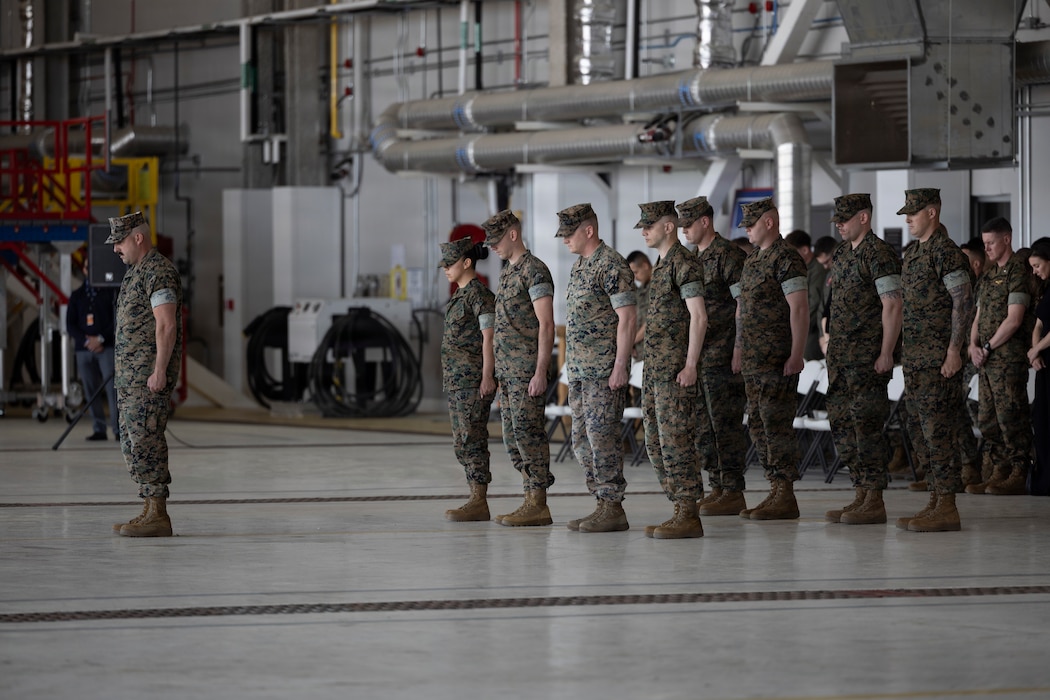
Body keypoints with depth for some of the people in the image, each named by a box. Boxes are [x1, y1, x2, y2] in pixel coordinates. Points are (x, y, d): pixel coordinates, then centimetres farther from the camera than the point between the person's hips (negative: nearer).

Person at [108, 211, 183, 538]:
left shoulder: (159, 272, -13)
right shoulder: (136, 272, 19)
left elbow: (166, 325, -19)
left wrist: (159, 372, -23)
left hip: (149, 376, -11)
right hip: (131, 375, 11)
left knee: (146, 441, -12)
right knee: (133, 443, 11)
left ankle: (158, 516, -12)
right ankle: (150, 511, 15)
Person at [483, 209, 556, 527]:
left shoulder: (534, 271, -11)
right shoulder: (506, 273, 18)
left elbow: (546, 325, -16)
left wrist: (540, 372, -21)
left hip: (527, 369, -10)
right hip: (507, 369, 10)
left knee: (528, 433, -9)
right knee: (513, 438, 9)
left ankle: (538, 506, -7)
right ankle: (531, 499, 13)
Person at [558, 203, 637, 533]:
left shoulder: (612, 265, -12)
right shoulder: (579, 266, 17)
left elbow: (626, 317, -16)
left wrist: (620, 366, -21)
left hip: (605, 370, -10)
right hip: (579, 370, 10)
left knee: (602, 436, -10)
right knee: (583, 440, 9)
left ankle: (613, 509, -7)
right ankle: (602, 504, 14)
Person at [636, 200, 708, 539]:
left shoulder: (684, 263, -11)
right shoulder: (662, 265, 19)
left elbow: (698, 316, -17)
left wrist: (690, 365, -21)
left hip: (675, 369, -10)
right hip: (655, 368, 10)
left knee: (675, 439, -10)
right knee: (656, 442, 10)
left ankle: (689, 516, -9)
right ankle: (680, 509, 13)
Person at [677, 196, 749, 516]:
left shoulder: (728, 256, -11)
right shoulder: (693, 259, 17)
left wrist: (739, 348, -19)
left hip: (722, 356, -9)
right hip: (697, 355, 9)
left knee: (725, 423, -7)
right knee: (703, 424, 10)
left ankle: (733, 492, -4)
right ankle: (717, 487, 16)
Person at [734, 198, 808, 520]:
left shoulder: (785, 258, -11)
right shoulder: (752, 261, 18)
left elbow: (799, 308, -17)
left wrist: (796, 355, -22)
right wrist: (739, 353, 21)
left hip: (777, 361, -10)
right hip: (754, 361, 10)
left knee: (776, 425, -9)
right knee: (758, 426, 10)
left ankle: (786, 496, -6)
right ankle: (776, 491, 15)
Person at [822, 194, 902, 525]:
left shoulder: (879, 254, -11)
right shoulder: (840, 255, 16)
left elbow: (892, 305, -16)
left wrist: (886, 354, -19)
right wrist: (833, 351, 17)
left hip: (868, 356, -9)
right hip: (841, 356, 9)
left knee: (866, 424, -9)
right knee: (842, 423, 9)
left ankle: (875, 502, -6)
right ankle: (861, 496, 15)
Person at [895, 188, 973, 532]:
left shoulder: (946, 252, -12)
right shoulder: (912, 253, 17)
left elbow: (964, 302, -17)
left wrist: (954, 351, -21)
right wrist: (904, 354, 20)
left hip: (939, 358, -10)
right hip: (916, 358, 10)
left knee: (940, 431, -9)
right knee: (926, 431, 10)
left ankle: (947, 508, -9)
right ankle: (936, 502, 14)